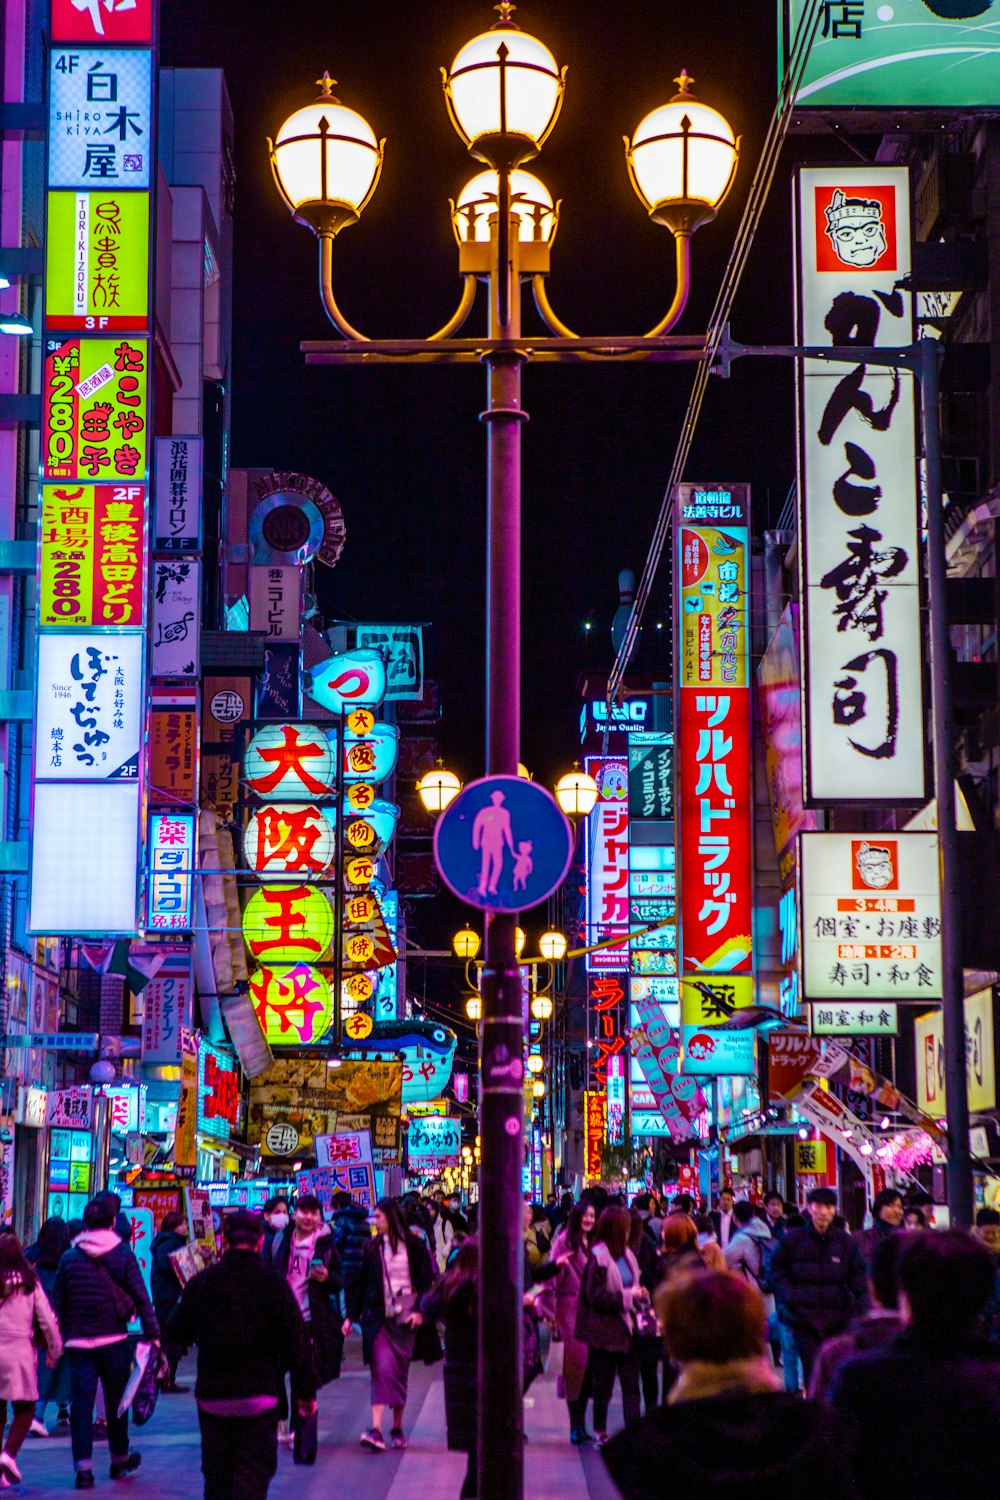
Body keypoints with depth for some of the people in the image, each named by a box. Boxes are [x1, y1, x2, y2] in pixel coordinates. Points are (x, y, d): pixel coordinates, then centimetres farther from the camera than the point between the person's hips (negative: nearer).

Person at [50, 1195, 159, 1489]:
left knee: (81, 1402, 1)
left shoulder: (70, 1257, 2)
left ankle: (83, 1467, -7)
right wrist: (152, 1333, -1)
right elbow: (141, 1297, -5)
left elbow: (56, 1302, 4)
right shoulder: (123, 1255, -3)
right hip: (114, 1340, 0)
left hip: (78, 1341, 1)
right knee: (116, 1400, 14)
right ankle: (120, 1460, 27)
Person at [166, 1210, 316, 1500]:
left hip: (212, 1396, 3)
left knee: (216, 1475, 15)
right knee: (253, 1475, 0)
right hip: (259, 1396, -3)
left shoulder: (200, 1283, -2)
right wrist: (306, 1392, 5)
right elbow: (297, 1344, -5)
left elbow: (176, 1334, 7)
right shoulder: (275, 1285, -8)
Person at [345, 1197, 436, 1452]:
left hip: (405, 1318, 0)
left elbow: (426, 1281, 1)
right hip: (378, 1317, 0)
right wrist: (351, 1315, 5)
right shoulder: (373, 1248, 7)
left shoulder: (415, 1247, 1)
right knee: (382, 1369, -12)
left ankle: (397, 1428, 18)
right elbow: (361, 1284, 9)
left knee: (400, 1372, 6)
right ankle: (376, 1429, -19)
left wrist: (419, 1310, -11)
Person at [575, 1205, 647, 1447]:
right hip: (605, 1331, -7)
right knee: (603, 1385, 6)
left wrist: (640, 1292, 1)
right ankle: (600, 1433, 18)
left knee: (631, 1384, 4)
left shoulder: (626, 1255, 10)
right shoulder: (598, 1257, -14)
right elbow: (596, 1296, -18)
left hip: (626, 1328, 7)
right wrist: (627, 1296, -17)